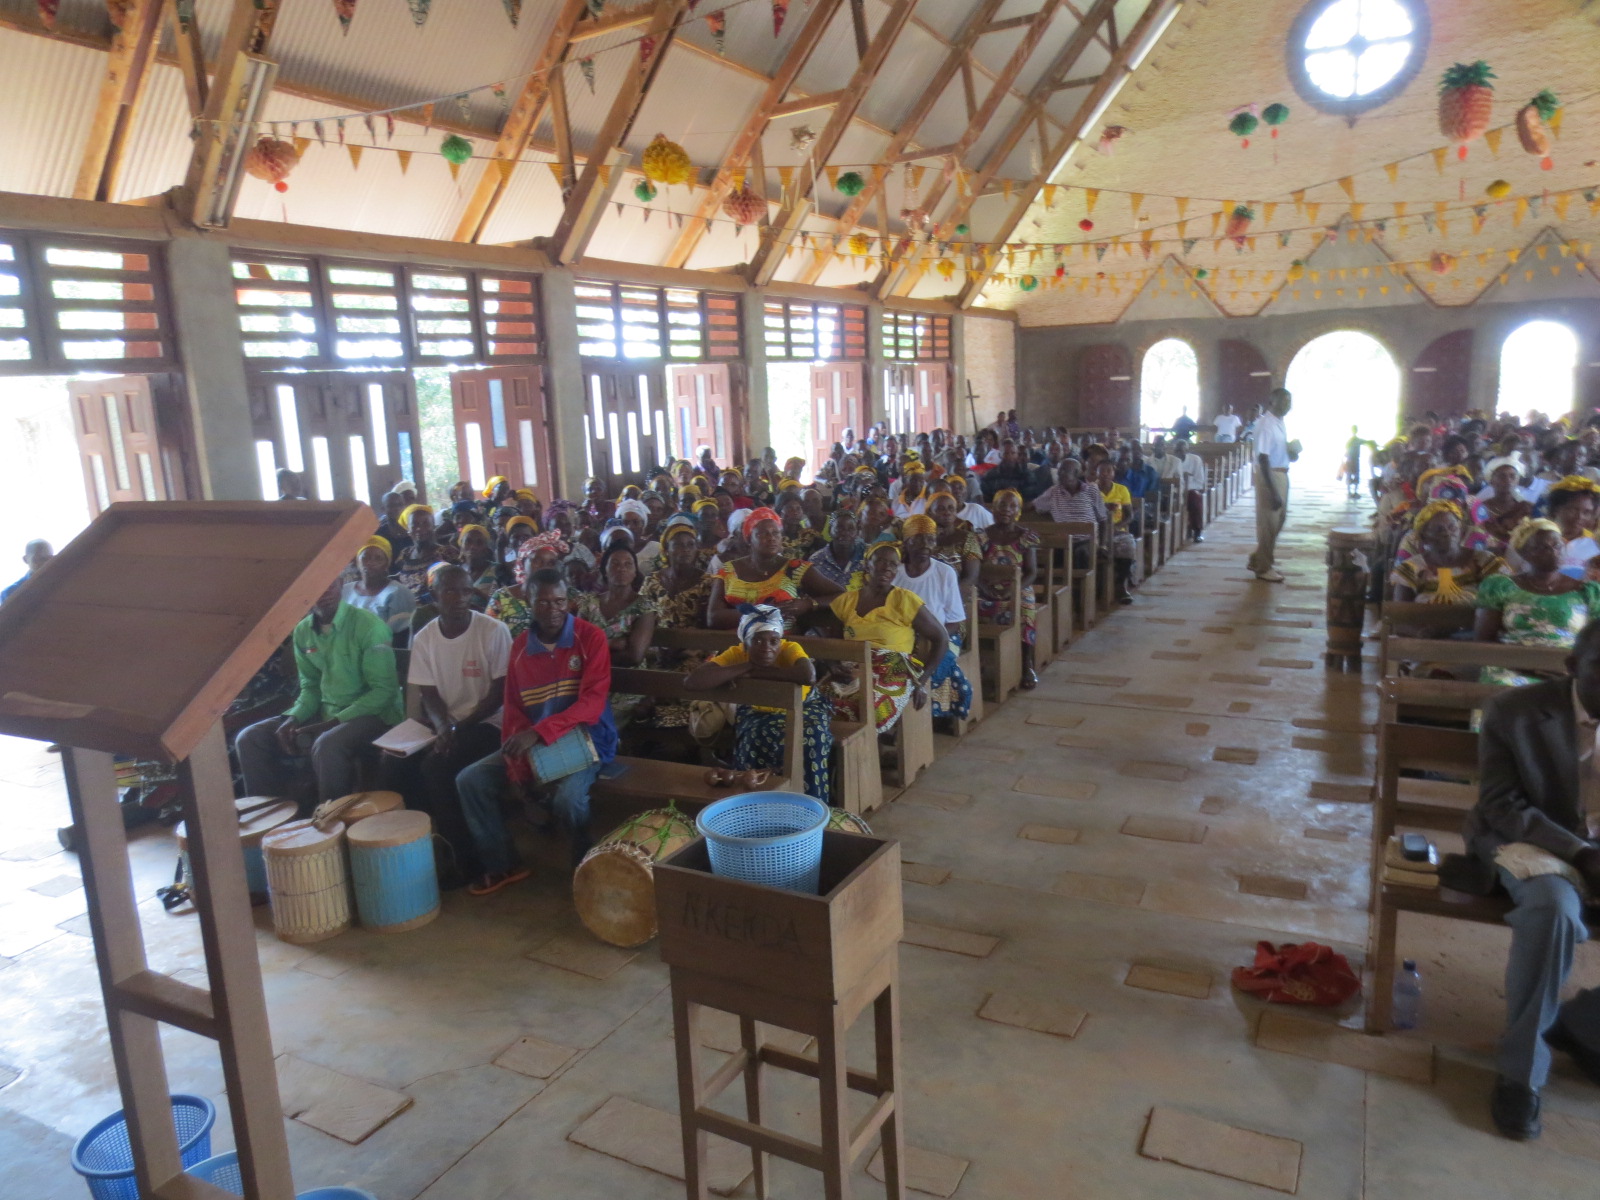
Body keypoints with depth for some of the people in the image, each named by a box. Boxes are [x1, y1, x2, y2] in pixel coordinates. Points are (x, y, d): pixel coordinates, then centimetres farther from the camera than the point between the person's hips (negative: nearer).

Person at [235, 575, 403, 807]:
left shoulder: (369, 626, -16)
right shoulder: (302, 632, 4)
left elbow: (384, 690, -16)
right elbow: (311, 686, 13)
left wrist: (333, 722, -21)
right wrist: (294, 718, -8)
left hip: (372, 713, -7)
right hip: (325, 712, 7)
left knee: (327, 745, -35)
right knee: (250, 740, -5)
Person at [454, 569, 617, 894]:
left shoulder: (590, 638, -13)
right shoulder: (520, 645, 4)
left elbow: (592, 703, -22)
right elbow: (513, 708, 5)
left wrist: (539, 732, -31)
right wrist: (516, 762, -10)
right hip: (533, 741, 6)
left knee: (567, 796, -33)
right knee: (470, 780, -6)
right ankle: (503, 864, 10)